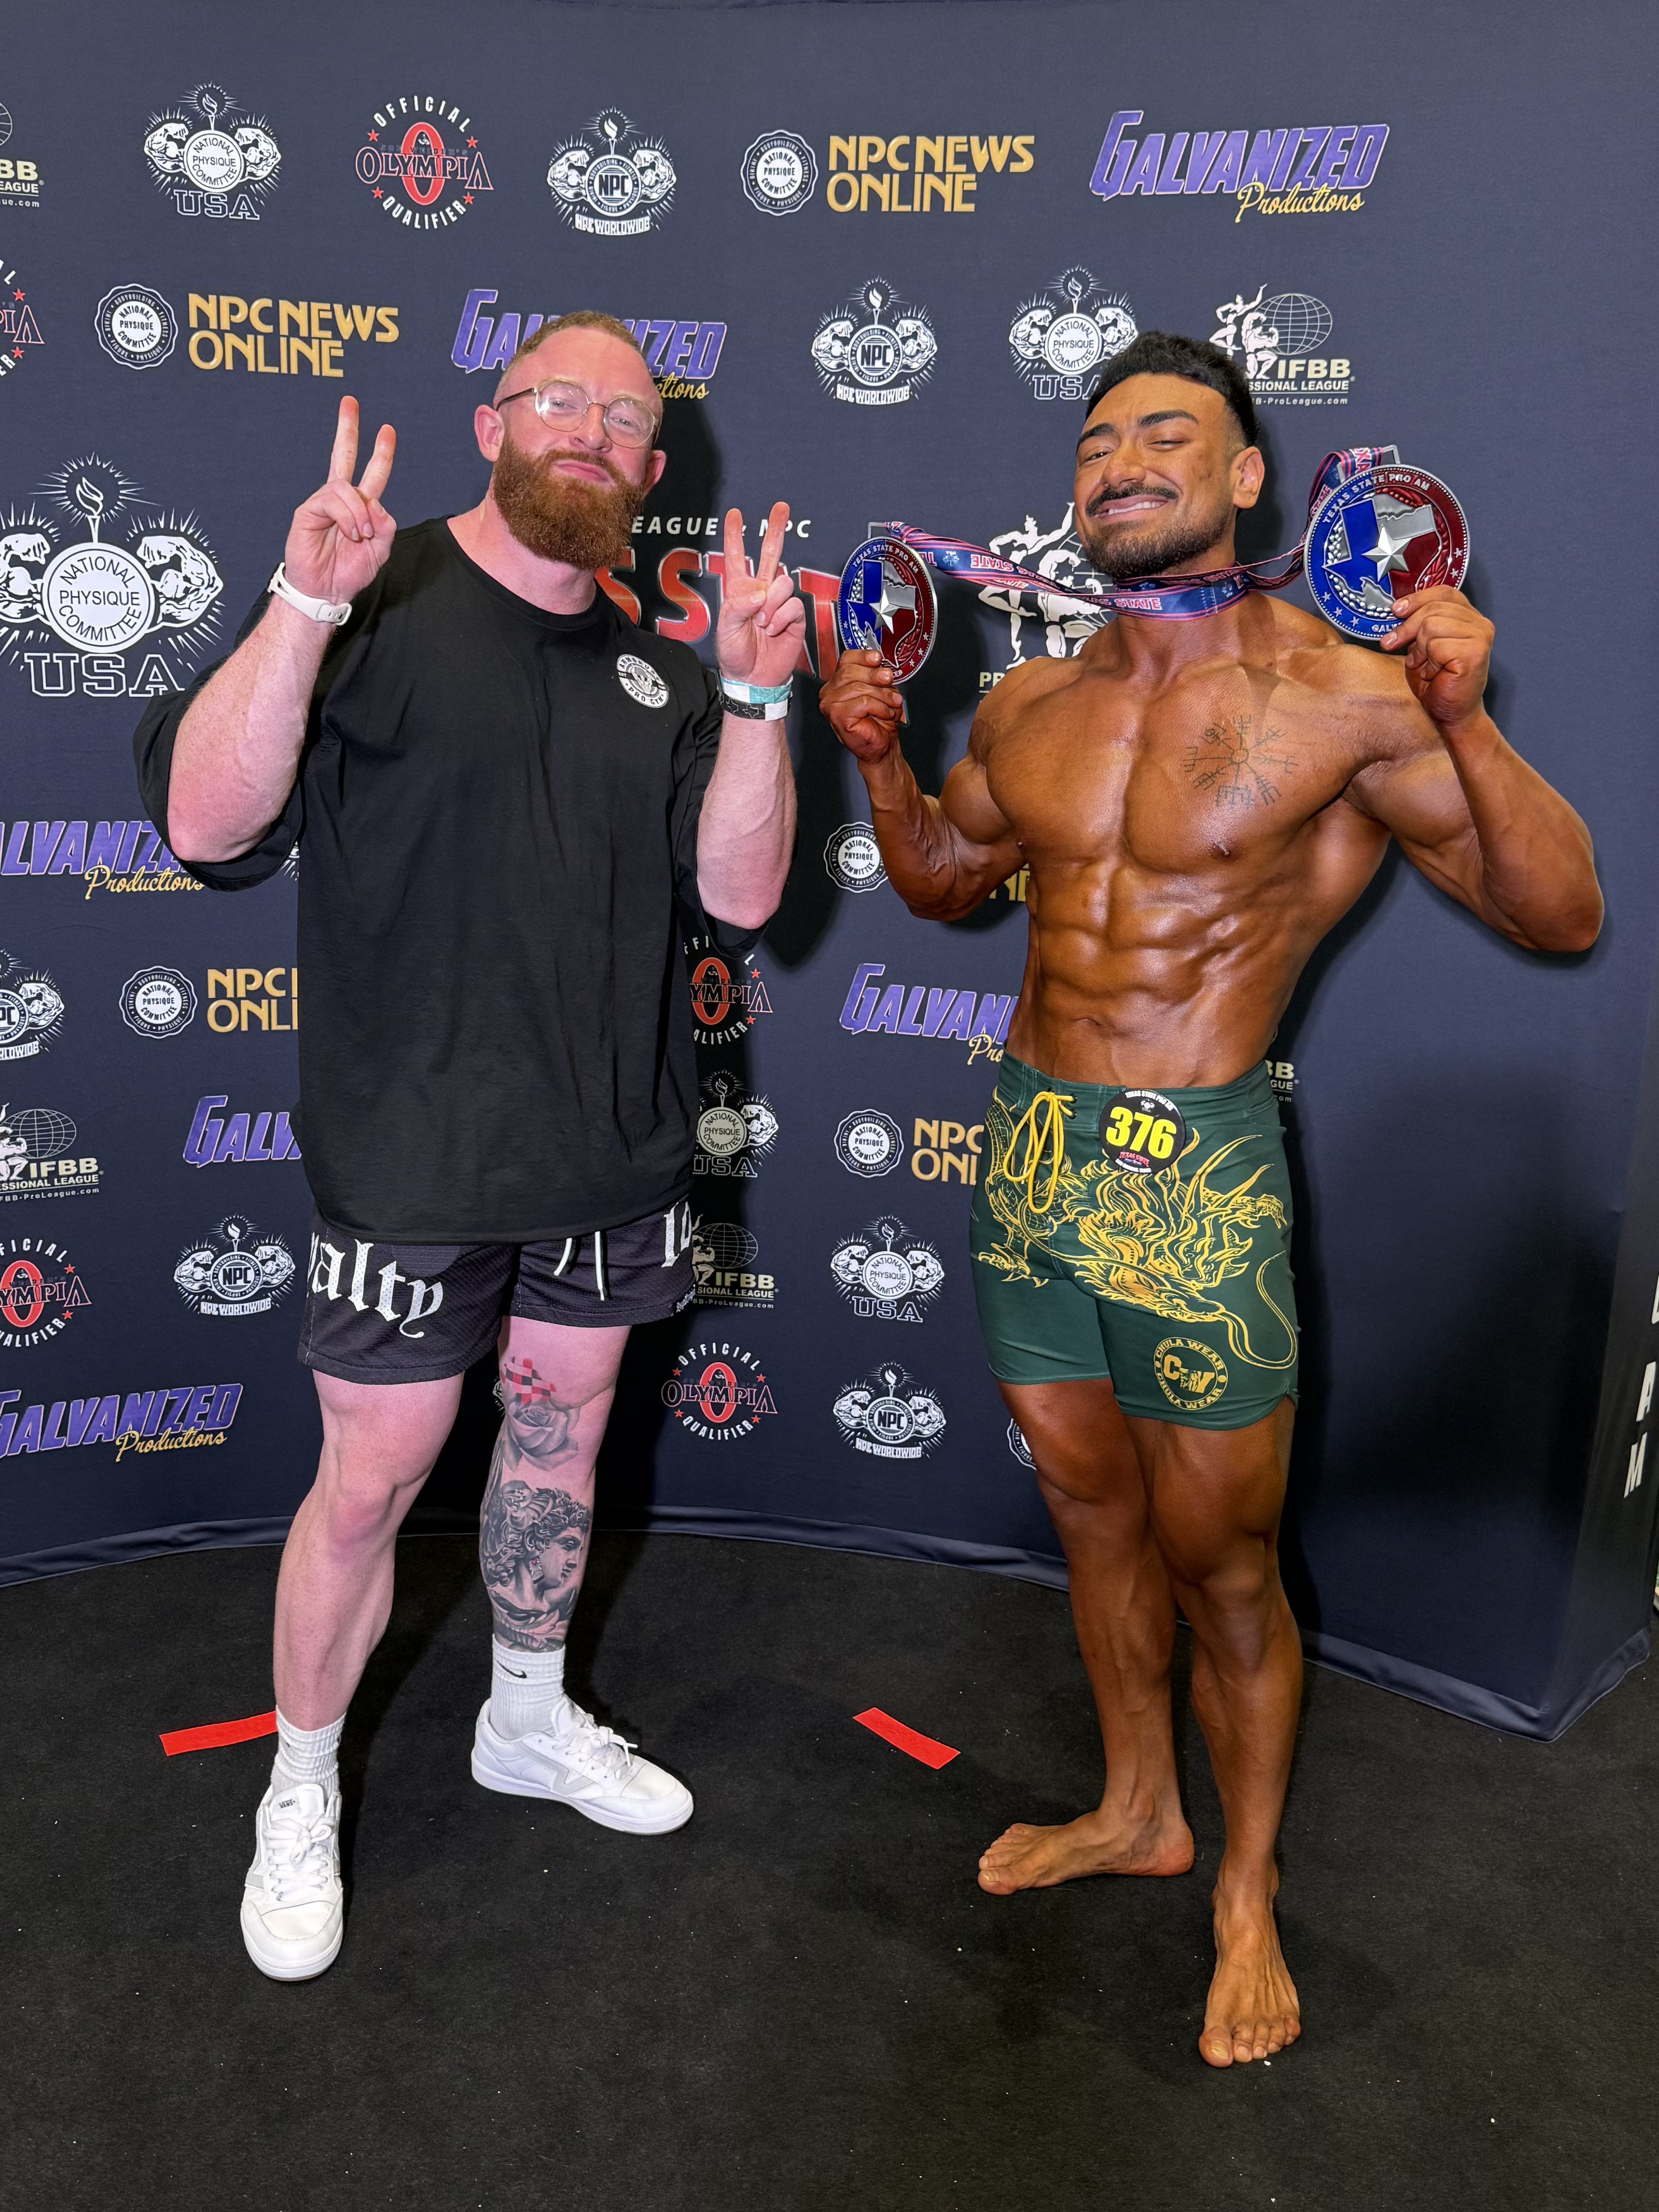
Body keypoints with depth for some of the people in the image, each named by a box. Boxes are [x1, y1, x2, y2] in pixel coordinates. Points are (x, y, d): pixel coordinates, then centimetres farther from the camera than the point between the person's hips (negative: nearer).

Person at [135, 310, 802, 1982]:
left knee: (561, 1431, 19)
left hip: (612, 1152, 5)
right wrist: (306, 604, -30)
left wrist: (754, 697, -13)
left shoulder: (656, 675, 7)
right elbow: (204, 825, -19)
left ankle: (530, 1718, 42)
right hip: (413, 1153, -5)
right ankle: (300, 1794, 30)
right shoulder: (379, 604, -8)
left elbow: (738, 897, -1)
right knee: (371, 1478, 5)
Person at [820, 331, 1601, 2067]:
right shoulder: (1028, 705, 6)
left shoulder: (1342, 695, -10)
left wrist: (1466, 720, -22)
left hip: (1195, 1171, -5)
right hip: (1025, 1150, 6)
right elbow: (946, 881, 23)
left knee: (1218, 1560, 7)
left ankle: (1248, 1892, 33)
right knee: (1088, 1508, 20)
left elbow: (1559, 912, -9)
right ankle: (1136, 1810, 43)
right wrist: (876, 754, 7)